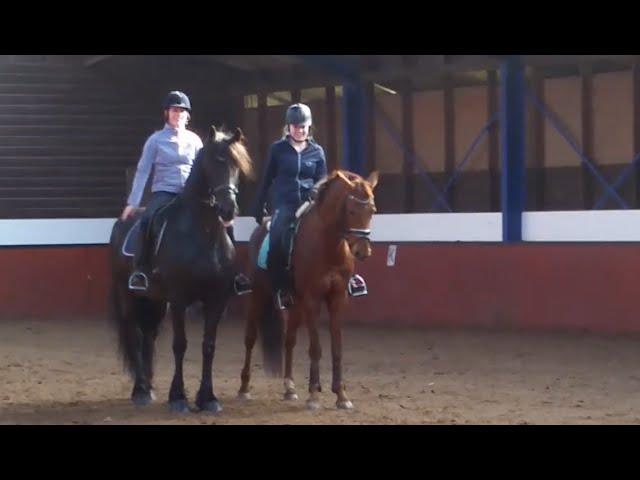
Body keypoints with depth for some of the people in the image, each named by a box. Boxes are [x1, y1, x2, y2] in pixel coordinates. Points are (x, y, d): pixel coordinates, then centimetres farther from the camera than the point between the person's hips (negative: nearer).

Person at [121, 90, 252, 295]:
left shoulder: (194, 140, 11)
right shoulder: (156, 140, 3)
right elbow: (142, 171, 2)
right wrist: (132, 203, -3)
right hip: (164, 192, -3)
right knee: (147, 220, -35)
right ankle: (141, 271, -26)